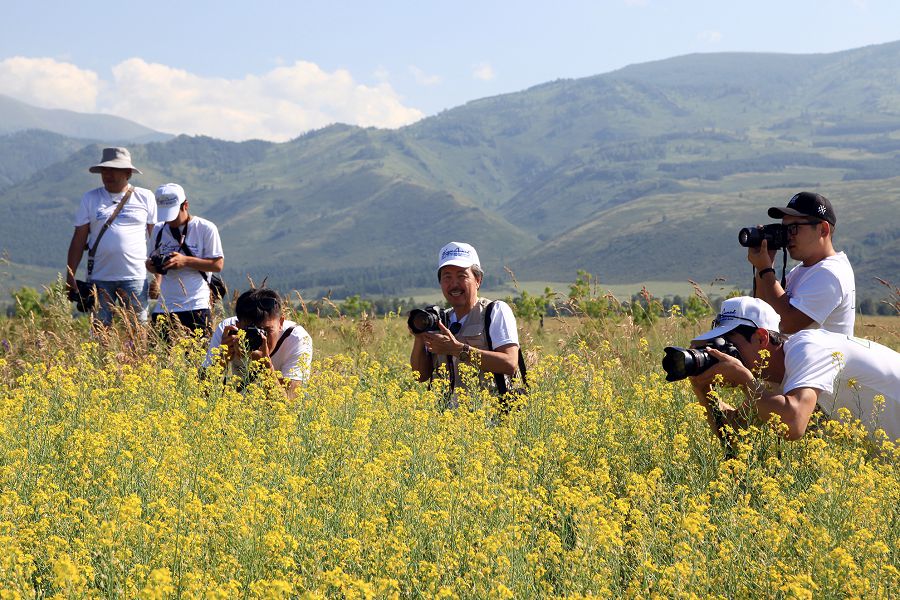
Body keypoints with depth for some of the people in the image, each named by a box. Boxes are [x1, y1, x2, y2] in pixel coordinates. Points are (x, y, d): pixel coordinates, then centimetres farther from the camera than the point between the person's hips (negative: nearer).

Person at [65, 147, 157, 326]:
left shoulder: (145, 197, 7)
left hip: (135, 277, -1)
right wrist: (70, 277, 3)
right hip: (99, 278, 1)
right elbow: (78, 240, 9)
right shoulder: (90, 199, 10)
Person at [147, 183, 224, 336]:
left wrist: (186, 261, -15)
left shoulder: (206, 228, -3)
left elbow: (218, 264, -5)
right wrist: (152, 266, -6)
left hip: (196, 306, -4)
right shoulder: (159, 230, 10)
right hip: (164, 307, 4)